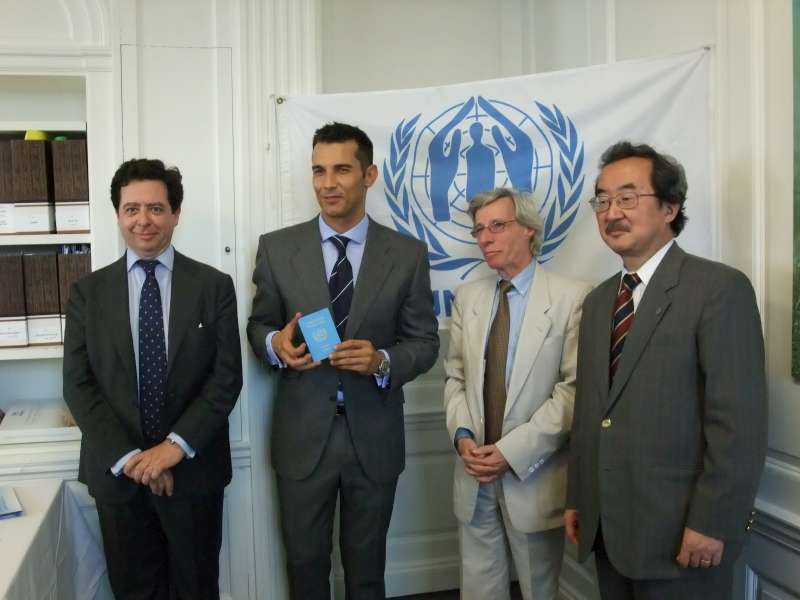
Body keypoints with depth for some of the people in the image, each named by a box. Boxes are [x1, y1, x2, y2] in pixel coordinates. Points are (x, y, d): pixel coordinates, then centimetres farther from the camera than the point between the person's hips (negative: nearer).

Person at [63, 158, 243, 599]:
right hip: (117, 472, 1)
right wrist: (127, 457, -13)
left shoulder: (214, 286, -1)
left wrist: (176, 446, -16)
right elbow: (77, 385, -3)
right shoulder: (88, 292, 2)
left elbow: (227, 377, -7)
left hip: (193, 469, -1)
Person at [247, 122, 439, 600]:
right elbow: (258, 326, 6)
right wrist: (275, 343, -18)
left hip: (374, 437, 0)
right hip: (302, 435, 1)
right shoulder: (277, 248, -2)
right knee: (304, 562, 18)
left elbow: (425, 341, -1)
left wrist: (383, 361, -22)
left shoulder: (408, 254, -4)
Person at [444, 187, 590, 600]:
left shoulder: (571, 298, -10)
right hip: (475, 472, 4)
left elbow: (574, 389, -14)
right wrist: (462, 436, -7)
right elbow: (456, 376, 9)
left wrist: (512, 450, -17)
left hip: (534, 475, -4)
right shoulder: (468, 297, 8)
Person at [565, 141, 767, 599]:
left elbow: (739, 421, -16)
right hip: (606, 527, 7)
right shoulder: (598, 301, 12)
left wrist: (711, 524, -18)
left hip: (679, 531, -6)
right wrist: (577, 499, 11)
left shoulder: (720, 288, -10)